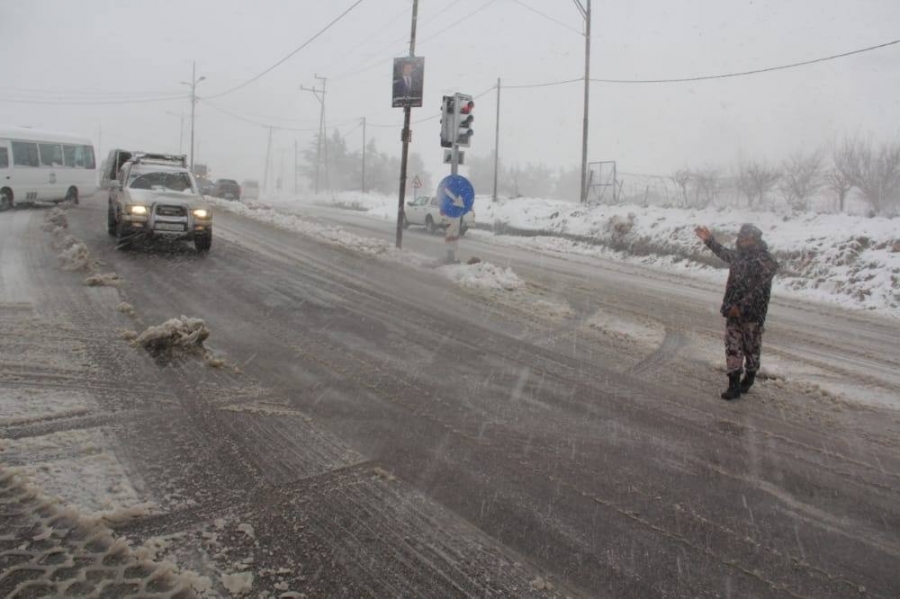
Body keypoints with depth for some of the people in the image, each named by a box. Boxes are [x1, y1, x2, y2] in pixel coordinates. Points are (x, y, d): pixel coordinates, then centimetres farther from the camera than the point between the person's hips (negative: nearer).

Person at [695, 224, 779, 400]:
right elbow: (724, 253, 30)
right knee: (732, 347, 4)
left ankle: (748, 379, 29)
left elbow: (759, 290, -22)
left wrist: (741, 306, -25)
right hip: (733, 312, 6)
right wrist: (709, 239, 26)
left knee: (752, 348, 11)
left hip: (752, 313, -6)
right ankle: (734, 385, 8)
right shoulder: (739, 254, 6)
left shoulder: (765, 261, -17)